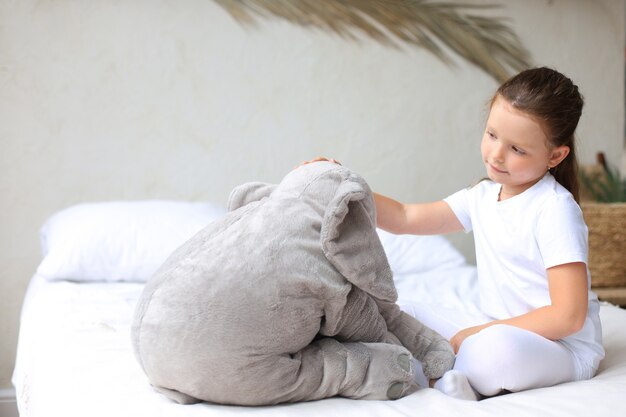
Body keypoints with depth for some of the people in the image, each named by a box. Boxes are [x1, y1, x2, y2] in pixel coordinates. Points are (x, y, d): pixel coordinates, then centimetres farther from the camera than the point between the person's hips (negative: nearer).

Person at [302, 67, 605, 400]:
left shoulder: (554, 209, -17)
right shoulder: (484, 196, 7)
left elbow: (568, 316, -22)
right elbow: (405, 218, 11)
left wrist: (475, 333, -20)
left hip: (563, 347, -8)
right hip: (494, 331, 8)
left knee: (498, 347, -40)